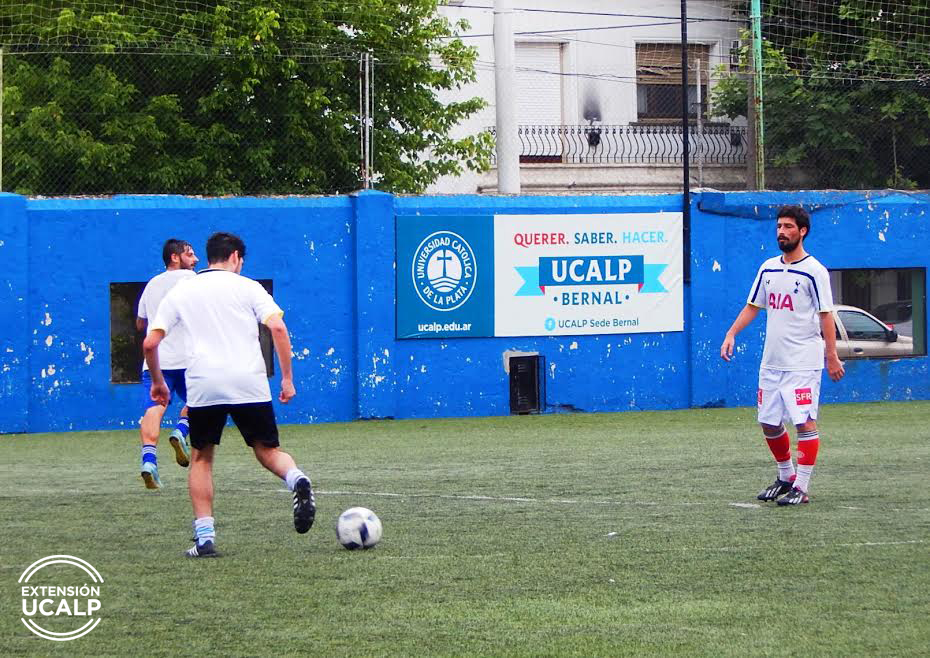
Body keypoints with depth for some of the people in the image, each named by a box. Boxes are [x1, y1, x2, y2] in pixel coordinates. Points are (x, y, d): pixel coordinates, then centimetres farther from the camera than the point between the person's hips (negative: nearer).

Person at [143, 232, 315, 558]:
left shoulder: (180, 292, 15)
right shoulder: (247, 287, 10)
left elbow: (150, 343, 10)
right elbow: (278, 327, -4)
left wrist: (157, 382, 26)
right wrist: (287, 378, 0)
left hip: (203, 386, 1)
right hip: (249, 383, -1)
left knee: (201, 458, 16)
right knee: (267, 449, 13)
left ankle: (204, 536, 5)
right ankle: (297, 480, -22)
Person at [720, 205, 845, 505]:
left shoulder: (814, 271, -8)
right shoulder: (768, 268, 11)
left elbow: (825, 315, -9)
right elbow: (752, 306, 17)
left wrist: (832, 356, -13)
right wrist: (731, 334, 4)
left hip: (803, 364, -7)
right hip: (771, 362, 7)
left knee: (804, 423, -9)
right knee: (769, 424, 11)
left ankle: (801, 487, -6)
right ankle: (786, 477, 28)